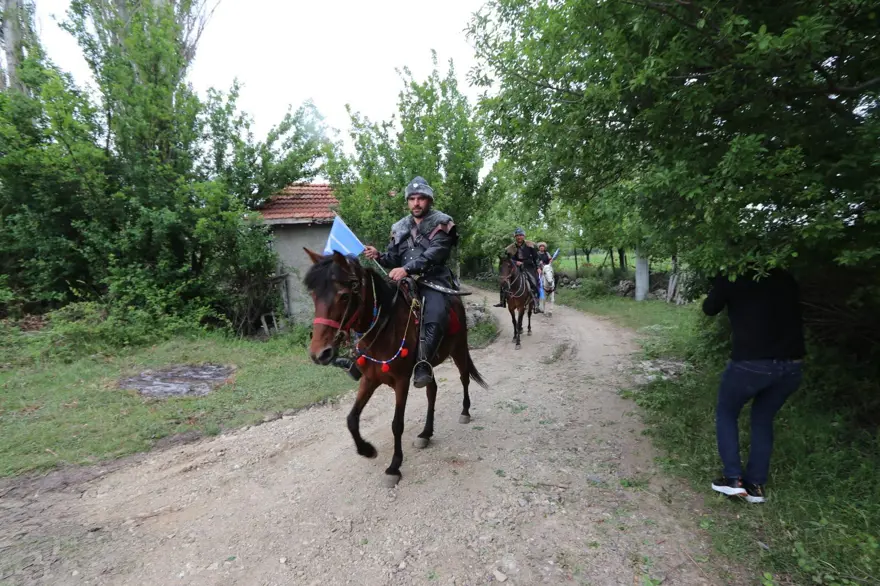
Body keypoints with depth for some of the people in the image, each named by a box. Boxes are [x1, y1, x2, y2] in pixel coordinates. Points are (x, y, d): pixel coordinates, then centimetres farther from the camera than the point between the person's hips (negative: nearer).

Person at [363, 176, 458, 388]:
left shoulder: (441, 223, 0)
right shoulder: (399, 228, 17)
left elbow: (434, 254, -16)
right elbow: (393, 260, 17)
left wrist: (408, 268, -30)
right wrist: (378, 256, -7)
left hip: (433, 280, -5)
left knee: (435, 316, -33)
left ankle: (423, 363, -29)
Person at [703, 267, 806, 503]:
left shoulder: (731, 277, -1)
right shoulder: (785, 278, 14)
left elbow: (710, 309, 13)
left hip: (750, 363, -5)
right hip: (792, 365, 5)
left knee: (726, 413, 19)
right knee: (763, 419, 24)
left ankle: (733, 478, 14)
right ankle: (756, 485, 24)